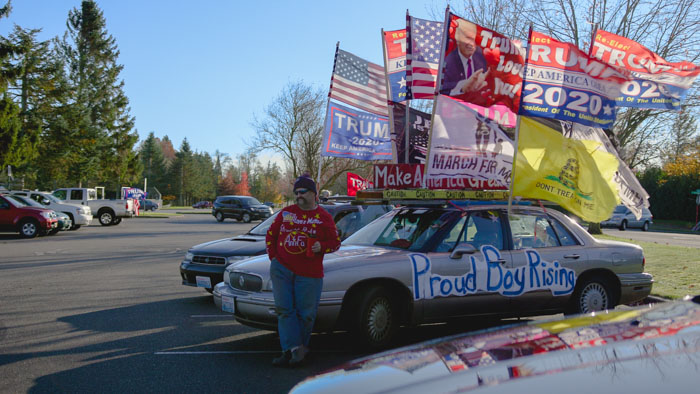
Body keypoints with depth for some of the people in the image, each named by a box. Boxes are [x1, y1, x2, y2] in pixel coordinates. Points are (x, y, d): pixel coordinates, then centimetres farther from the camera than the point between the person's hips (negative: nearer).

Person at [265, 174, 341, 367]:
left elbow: (335, 242, 6)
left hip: (308, 273, -2)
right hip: (281, 269, 3)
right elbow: (271, 234, 17)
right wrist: (273, 257, 6)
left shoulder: (324, 217, 3)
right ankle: (294, 348, -1)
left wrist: (321, 247, -14)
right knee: (284, 309, -3)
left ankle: (298, 349, 16)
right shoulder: (286, 212, 11)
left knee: (306, 313, 1)